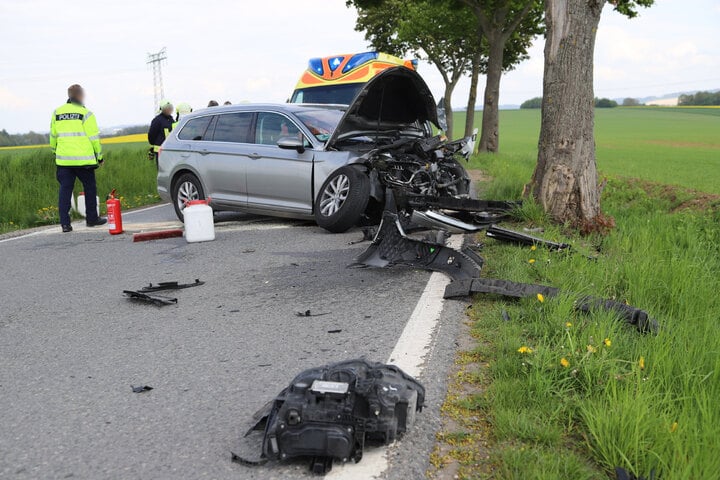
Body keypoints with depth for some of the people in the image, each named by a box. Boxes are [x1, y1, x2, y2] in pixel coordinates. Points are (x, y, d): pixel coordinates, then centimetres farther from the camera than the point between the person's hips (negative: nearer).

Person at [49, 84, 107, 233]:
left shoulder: (57, 113, 9)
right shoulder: (85, 114, -7)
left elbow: (53, 137, 16)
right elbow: (94, 137, -6)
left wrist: (56, 152, 30)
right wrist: (99, 156, 4)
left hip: (63, 159, 4)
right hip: (83, 159, -4)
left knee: (65, 189, 5)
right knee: (90, 187, 12)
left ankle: (65, 223, 1)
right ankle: (92, 218, 21)